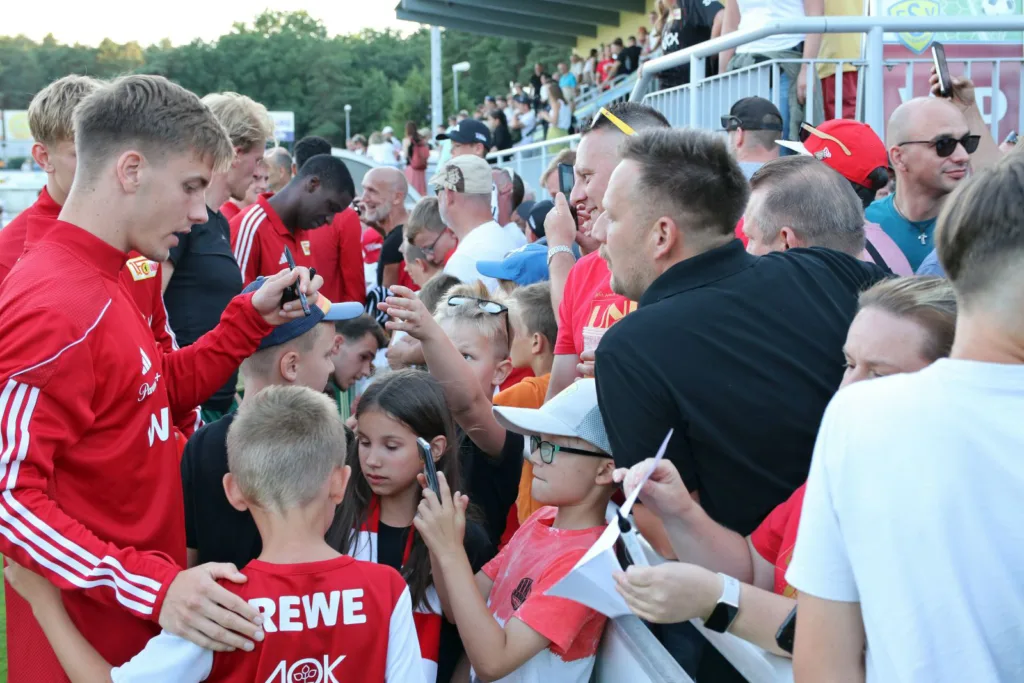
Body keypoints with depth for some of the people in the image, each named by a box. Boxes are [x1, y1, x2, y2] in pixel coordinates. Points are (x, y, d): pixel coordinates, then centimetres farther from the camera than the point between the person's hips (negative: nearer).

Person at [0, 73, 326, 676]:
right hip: (91, 641, -9)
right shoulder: (56, 305, -23)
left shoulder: (98, 282, 7)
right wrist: (155, 587, -32)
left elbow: (159, 391, 17)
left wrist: (252, 318, 6)